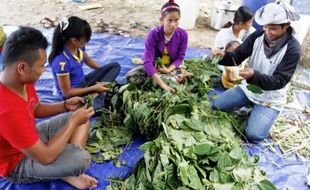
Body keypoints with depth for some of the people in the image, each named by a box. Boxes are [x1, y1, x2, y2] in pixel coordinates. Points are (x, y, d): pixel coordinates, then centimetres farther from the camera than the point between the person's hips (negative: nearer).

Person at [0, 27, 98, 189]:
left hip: (32, 137, 9)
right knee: (81, 159, -29)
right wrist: (73, 121, -23)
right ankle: (67, 172, 7)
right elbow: (45, 157, -32)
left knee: (82, 118, 1)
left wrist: (65, 106, -8)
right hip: (17, 163, -8)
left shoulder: (22, 80, -13)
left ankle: (68, 169, -5)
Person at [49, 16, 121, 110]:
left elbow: (88, 61, 16)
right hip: (73, 94, -8)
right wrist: (93, 88, -24)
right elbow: (67, 92, -22)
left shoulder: (78, 47, -8)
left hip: (84, 82, 9)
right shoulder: (62, 61, -29)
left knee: (115, 66, -2)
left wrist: (105, 72, 5)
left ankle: (96, 94, -15)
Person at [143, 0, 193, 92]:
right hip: (154, 67, -2)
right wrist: (163, 84, -44)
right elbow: (147, 61, -33)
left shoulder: (183, 35, -16)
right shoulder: (153, 34, -25)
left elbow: (180, 58, -8)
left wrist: (169, 69, -30)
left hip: (172, 67, 2)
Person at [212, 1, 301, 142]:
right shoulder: (258, 35, -10)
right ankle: (251, 107, 17)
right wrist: (224, 56, -33)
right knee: (216, 106, -3)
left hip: (270, 99, -4)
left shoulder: (292, 48, -21)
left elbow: (280, 81, -23)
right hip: (248, 87, 5)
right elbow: (237, 56, -9)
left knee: (253, 135, -17)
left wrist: (254, 76, -41)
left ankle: (265, 113, 15)